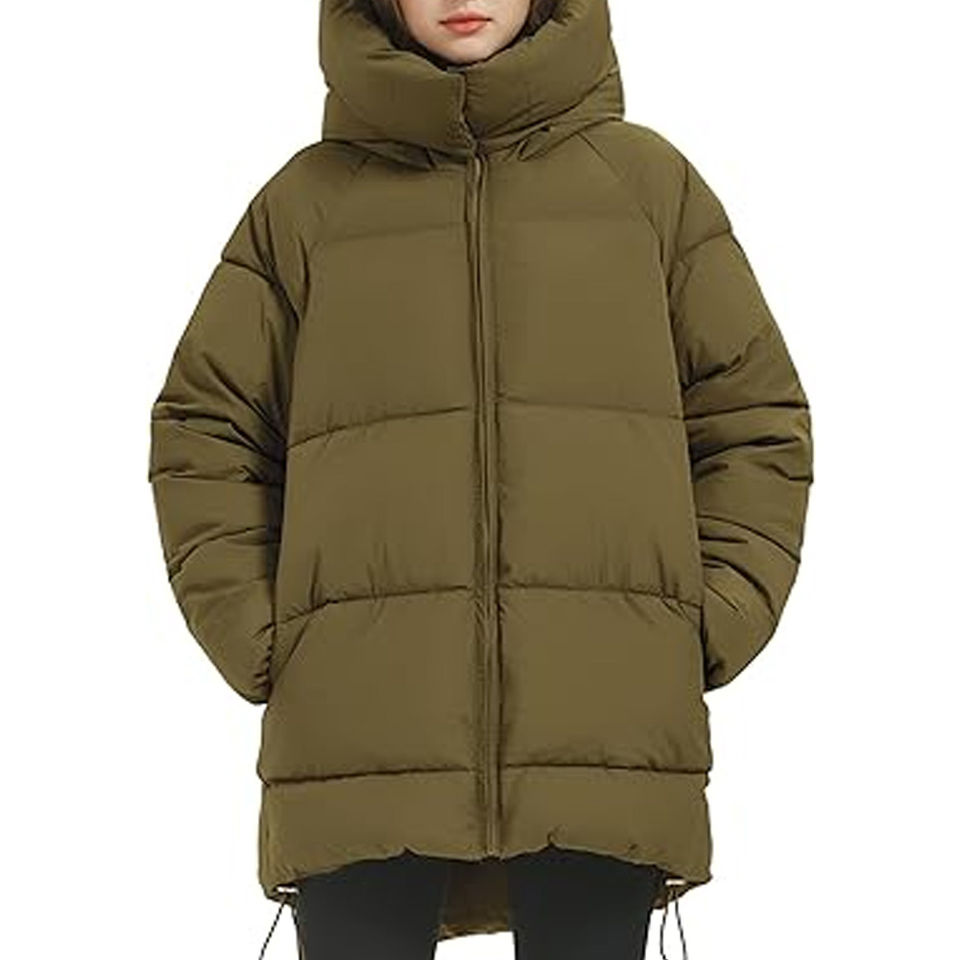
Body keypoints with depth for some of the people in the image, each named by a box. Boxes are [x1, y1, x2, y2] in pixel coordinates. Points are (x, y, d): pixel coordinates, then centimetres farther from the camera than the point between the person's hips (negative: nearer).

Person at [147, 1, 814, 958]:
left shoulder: (650, 176, 13)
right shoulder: (306, 197, 11)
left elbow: (755, 420, 13)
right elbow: (202, 430, 13)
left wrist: (707, 629, 1)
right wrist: (257, 638, 1)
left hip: (606, 727, 1)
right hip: (360, 725, 0)